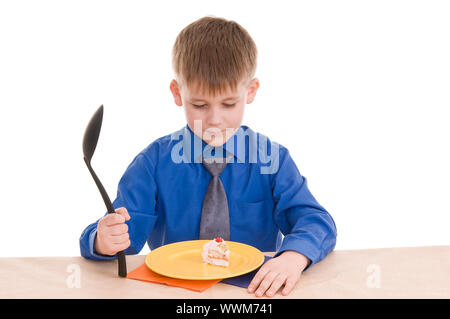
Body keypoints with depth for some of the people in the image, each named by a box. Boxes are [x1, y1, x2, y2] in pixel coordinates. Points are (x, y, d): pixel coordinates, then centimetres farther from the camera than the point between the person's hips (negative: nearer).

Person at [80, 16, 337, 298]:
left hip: (257, 289, 0)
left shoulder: (272, 159, -1)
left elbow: (318, 222, -8)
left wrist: (293, 257, -30)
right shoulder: (155, 162, -2)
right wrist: (104, 240, -31)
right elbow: (127, 231, -7)